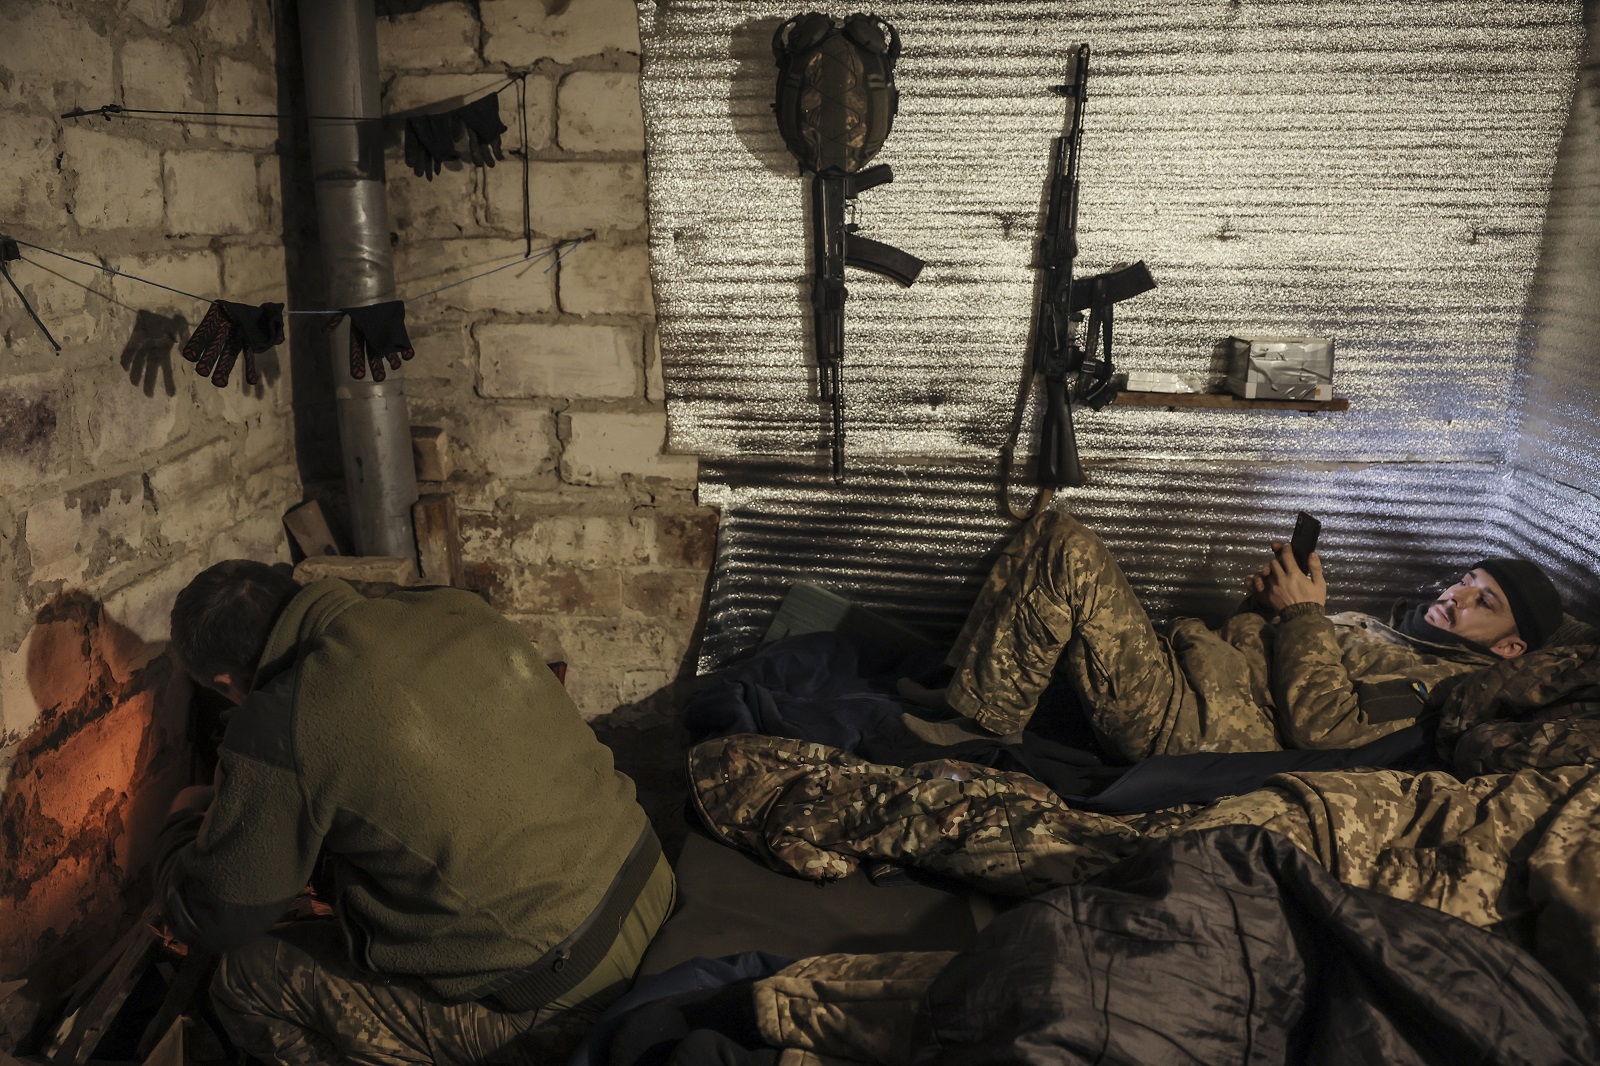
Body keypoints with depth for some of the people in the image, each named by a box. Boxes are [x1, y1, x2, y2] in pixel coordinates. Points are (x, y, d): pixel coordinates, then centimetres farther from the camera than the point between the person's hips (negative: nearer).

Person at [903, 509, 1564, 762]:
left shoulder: (1442, 683, -1)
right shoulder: (1384, 628, 26)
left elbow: (1320, 724, -18)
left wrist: (1304, 613, -8)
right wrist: (1276, 595, 7)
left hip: (1176, 724, -9)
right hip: (1171, 662, 9)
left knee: (1068, 552, -23)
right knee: (1050, 532, 1)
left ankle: (979, 726, -15)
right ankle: (968, 691, -2)